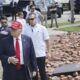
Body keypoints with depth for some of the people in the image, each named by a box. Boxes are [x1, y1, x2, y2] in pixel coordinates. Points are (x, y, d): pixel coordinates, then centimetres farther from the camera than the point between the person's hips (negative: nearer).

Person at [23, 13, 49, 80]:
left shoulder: (42, 28, -7)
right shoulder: (26, 29, -2)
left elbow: (46, 40, -3)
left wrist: (47, 51, -4)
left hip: (40, 54, -2)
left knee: (42, 71, 8)